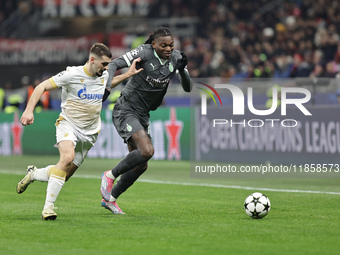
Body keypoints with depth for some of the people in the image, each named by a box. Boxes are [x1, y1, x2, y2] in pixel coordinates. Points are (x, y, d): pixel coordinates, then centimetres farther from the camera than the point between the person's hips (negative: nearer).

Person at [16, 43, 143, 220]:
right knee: (67, 157, -33)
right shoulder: (72, 74, -15)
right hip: (68, 124, -6)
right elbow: (42, 87, -12)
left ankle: (34, 174, 30)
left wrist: (128, 74, 17)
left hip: (89, 132, 6)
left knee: (65, 174, 0)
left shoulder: (104, 76, 3)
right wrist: (29, 110, -22)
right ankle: (48, 206, -29)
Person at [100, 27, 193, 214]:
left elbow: (188, 88, -5)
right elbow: (114, 64, -19)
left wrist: (182, 70, -24)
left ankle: (110, 198, 24)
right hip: (125, 111, -7)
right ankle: (110, 175, -4)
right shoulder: (144, 53, -17)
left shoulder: (175, 58, -1)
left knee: (141, 166, 8)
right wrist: (108, 86, -36)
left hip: (142, 115, 7)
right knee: (147, 151, -26)